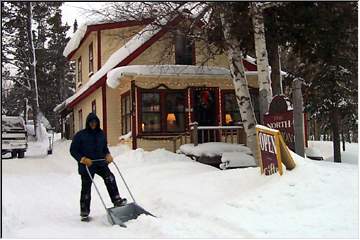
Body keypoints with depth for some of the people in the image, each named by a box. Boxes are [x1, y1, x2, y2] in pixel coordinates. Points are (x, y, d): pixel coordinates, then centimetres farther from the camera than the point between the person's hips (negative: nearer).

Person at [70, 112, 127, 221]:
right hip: (86, 165, -3)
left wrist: (108, 155, 0)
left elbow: (105, 147, 21)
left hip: (100, 163, 3)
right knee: (86, 188, 4)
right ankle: (84, 213, 16)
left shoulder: (101, 134, 7)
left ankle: (117, 200, -13)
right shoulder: (80, 135, -7)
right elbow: (73, 150, -5)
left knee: (110, 177, -20)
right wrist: (83, 159, -19)